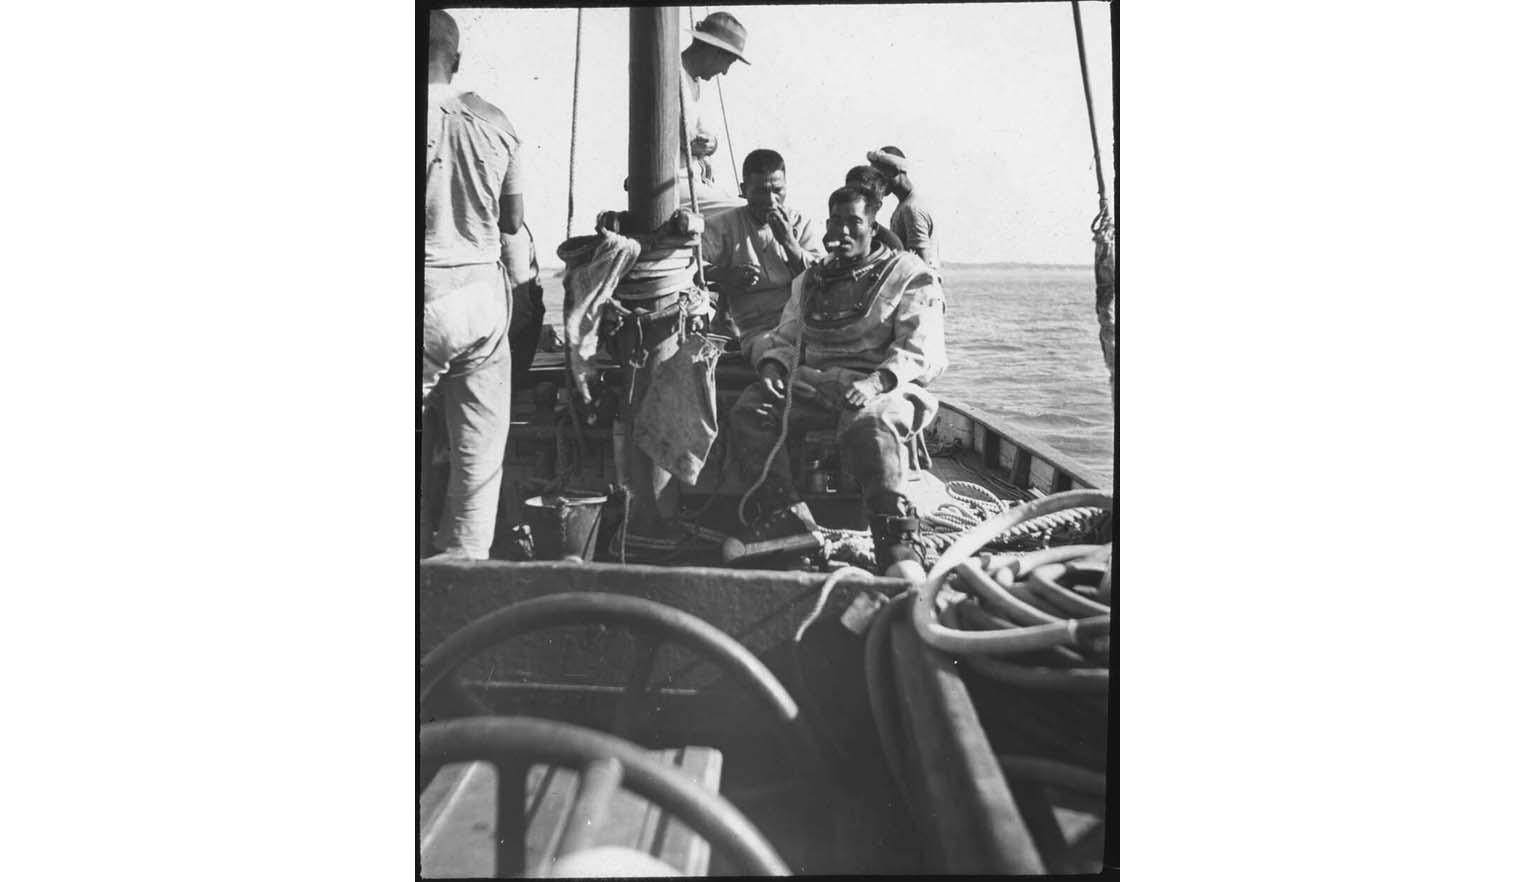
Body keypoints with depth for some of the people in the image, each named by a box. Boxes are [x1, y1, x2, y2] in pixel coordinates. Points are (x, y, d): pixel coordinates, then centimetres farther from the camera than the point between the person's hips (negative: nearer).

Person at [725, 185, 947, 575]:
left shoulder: (909, 275, 6)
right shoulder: (810, 280, 25)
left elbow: (923, 351, -6)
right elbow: (784, 337, 25)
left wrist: (878, 381, -25)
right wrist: (772, 364, -1)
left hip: (886, 387, -5)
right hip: (813, 383, 5)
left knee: (869, 421, -40)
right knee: (750, 409, -20)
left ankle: (896, 537, -37)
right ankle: (786, 514, -26)